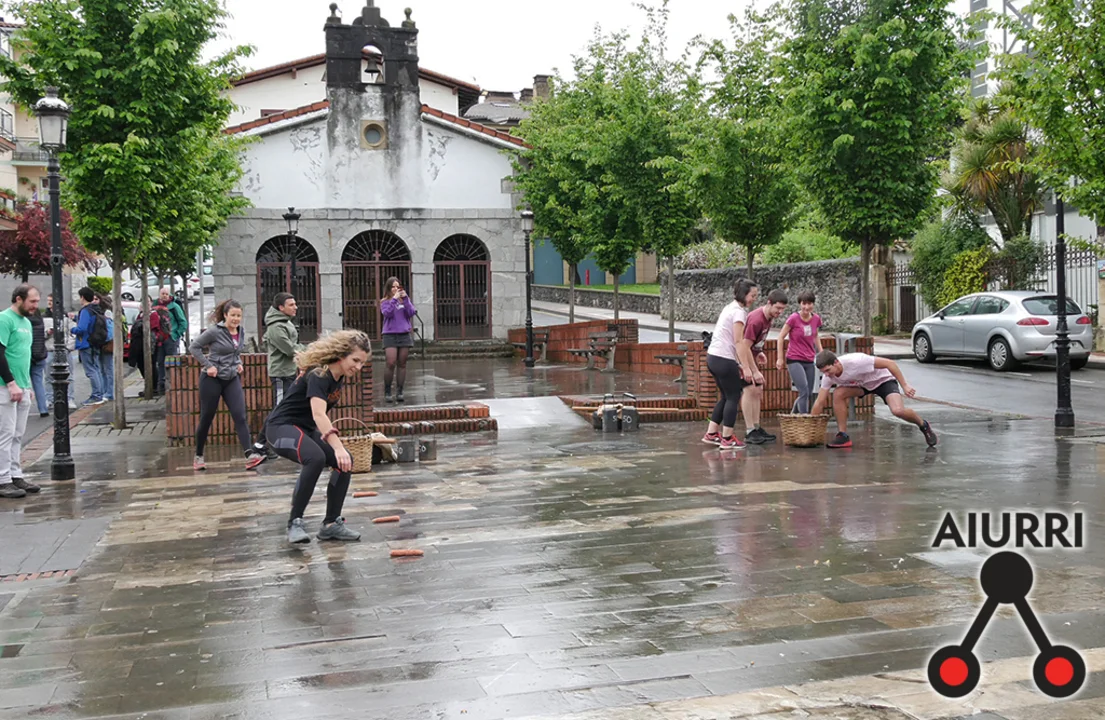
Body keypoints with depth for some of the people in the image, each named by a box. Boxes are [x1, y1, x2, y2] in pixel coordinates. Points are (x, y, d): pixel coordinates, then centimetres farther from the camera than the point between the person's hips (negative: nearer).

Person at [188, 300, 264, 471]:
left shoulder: (241, 333, 6)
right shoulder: (215, 332, -13)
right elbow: (195, 346, -8)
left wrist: (239, 363, 6)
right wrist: (208, 365, -14)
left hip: (232, 379, 5)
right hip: (212, 379, -5)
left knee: (240, 416, -10)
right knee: (206, 418, 5)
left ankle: (250, 456, -20)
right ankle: (198, 457, 21)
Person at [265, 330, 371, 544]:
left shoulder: (339, 377, 2)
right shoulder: (318, 375, -24)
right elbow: (318, 414, -39)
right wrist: (337, 447, -49)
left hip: (307, 429, 9)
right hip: (282, 426, -9)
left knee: (345, 461, -6)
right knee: (316, 458, -34)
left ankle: (331, 524, 3)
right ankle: (295, 522, -23)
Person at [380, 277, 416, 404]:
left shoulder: (405, 300, 9)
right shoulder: (385, 302, 3)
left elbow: (411, 313, -5)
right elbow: (387, 313, -16)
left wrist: (405, 299, -11)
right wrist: (394, 299, -17)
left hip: (405, 335, 3)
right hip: (390, 335, -3)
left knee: (402, 364, 4)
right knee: (391, 364, -12)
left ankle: (399, 392, 9)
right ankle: (387, 392, -1)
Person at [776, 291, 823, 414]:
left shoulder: (816, 318, 1)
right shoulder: (794, 318, -13)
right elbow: (781, 337, -6)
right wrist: (780, 359, -6)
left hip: (809, 361, 6)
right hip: (794, 360, -6)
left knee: (809, 395, 7)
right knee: (804, 391, -18)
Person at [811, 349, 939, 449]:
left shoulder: (855, 361, -38)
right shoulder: (828, 376, -19)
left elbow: (890, 363, -29)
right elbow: (819, 402, -11)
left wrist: (904, 386, -27)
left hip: (883, 379, -5)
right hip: (861, 384, 5)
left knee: (898, 410, -28)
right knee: (838, 394, -21)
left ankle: (923, 425, 4)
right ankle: (843, 436, -9)